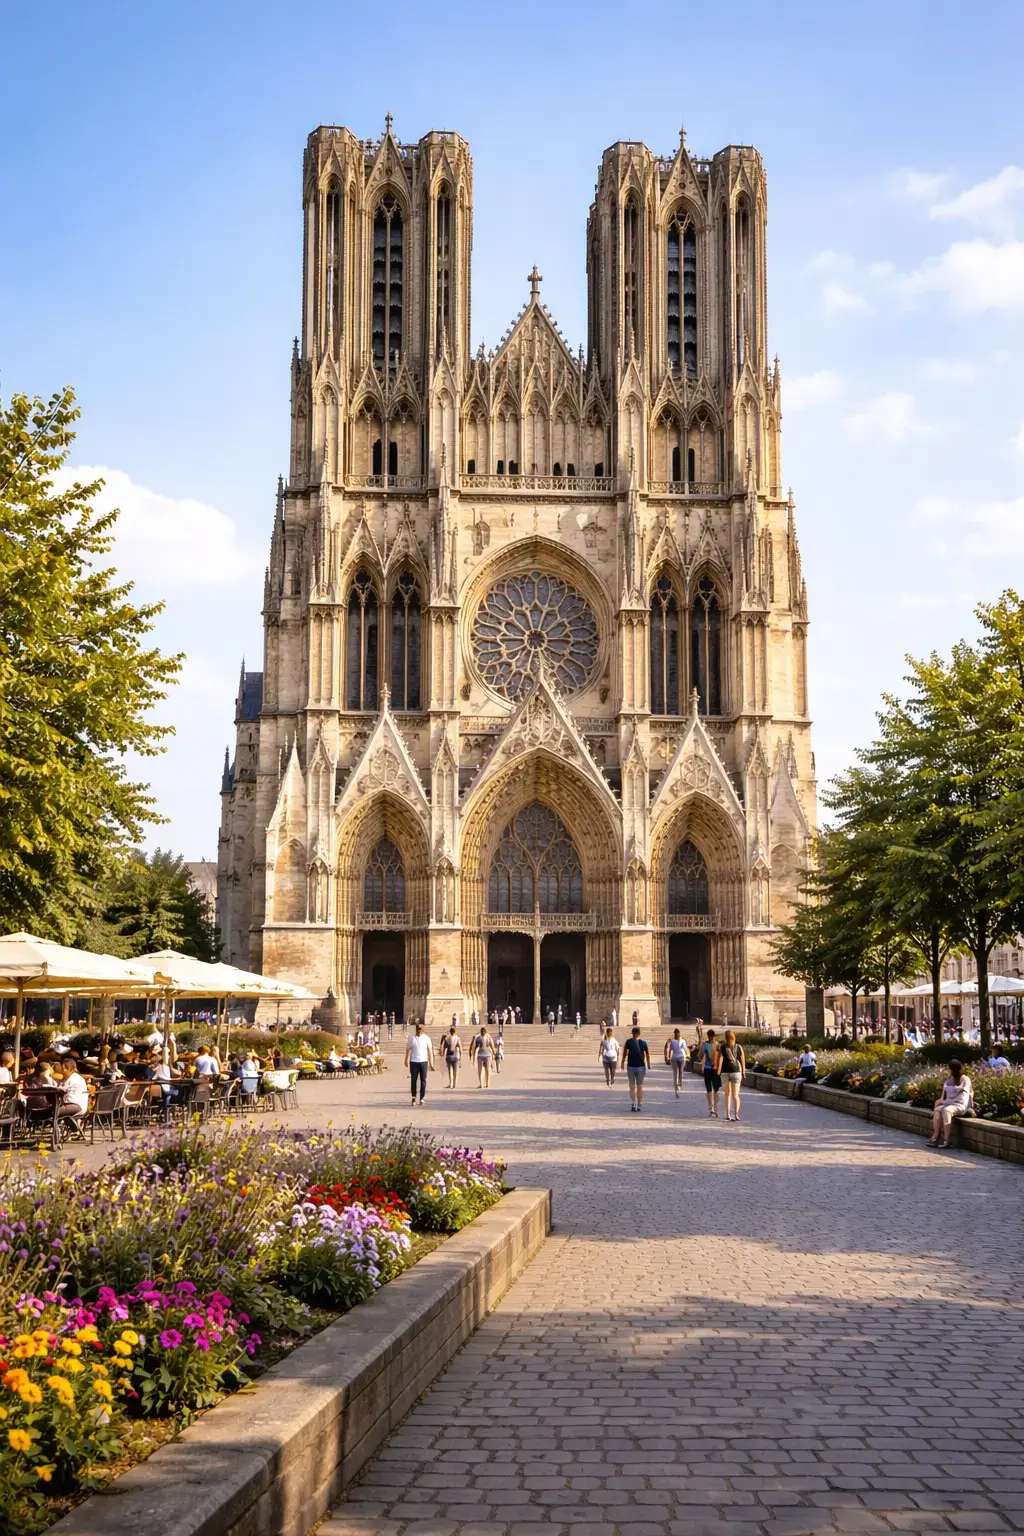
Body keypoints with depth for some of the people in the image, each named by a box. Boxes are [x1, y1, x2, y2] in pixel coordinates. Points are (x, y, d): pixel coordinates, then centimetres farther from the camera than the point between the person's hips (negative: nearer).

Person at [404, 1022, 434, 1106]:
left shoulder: (426, 1038, 4)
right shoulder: (411, 1038, 4)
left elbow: (430, 1051, 4)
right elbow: (408, 1050, 4)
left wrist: (431, 1064, 1)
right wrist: (407, 1060, -4)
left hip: (423, 1062, 0)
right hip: (414, 1062, 0)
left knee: (423, 1081, -1)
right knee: (413, 1080, 0)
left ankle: (421, 1098, 7)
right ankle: (413, 1097, 15)